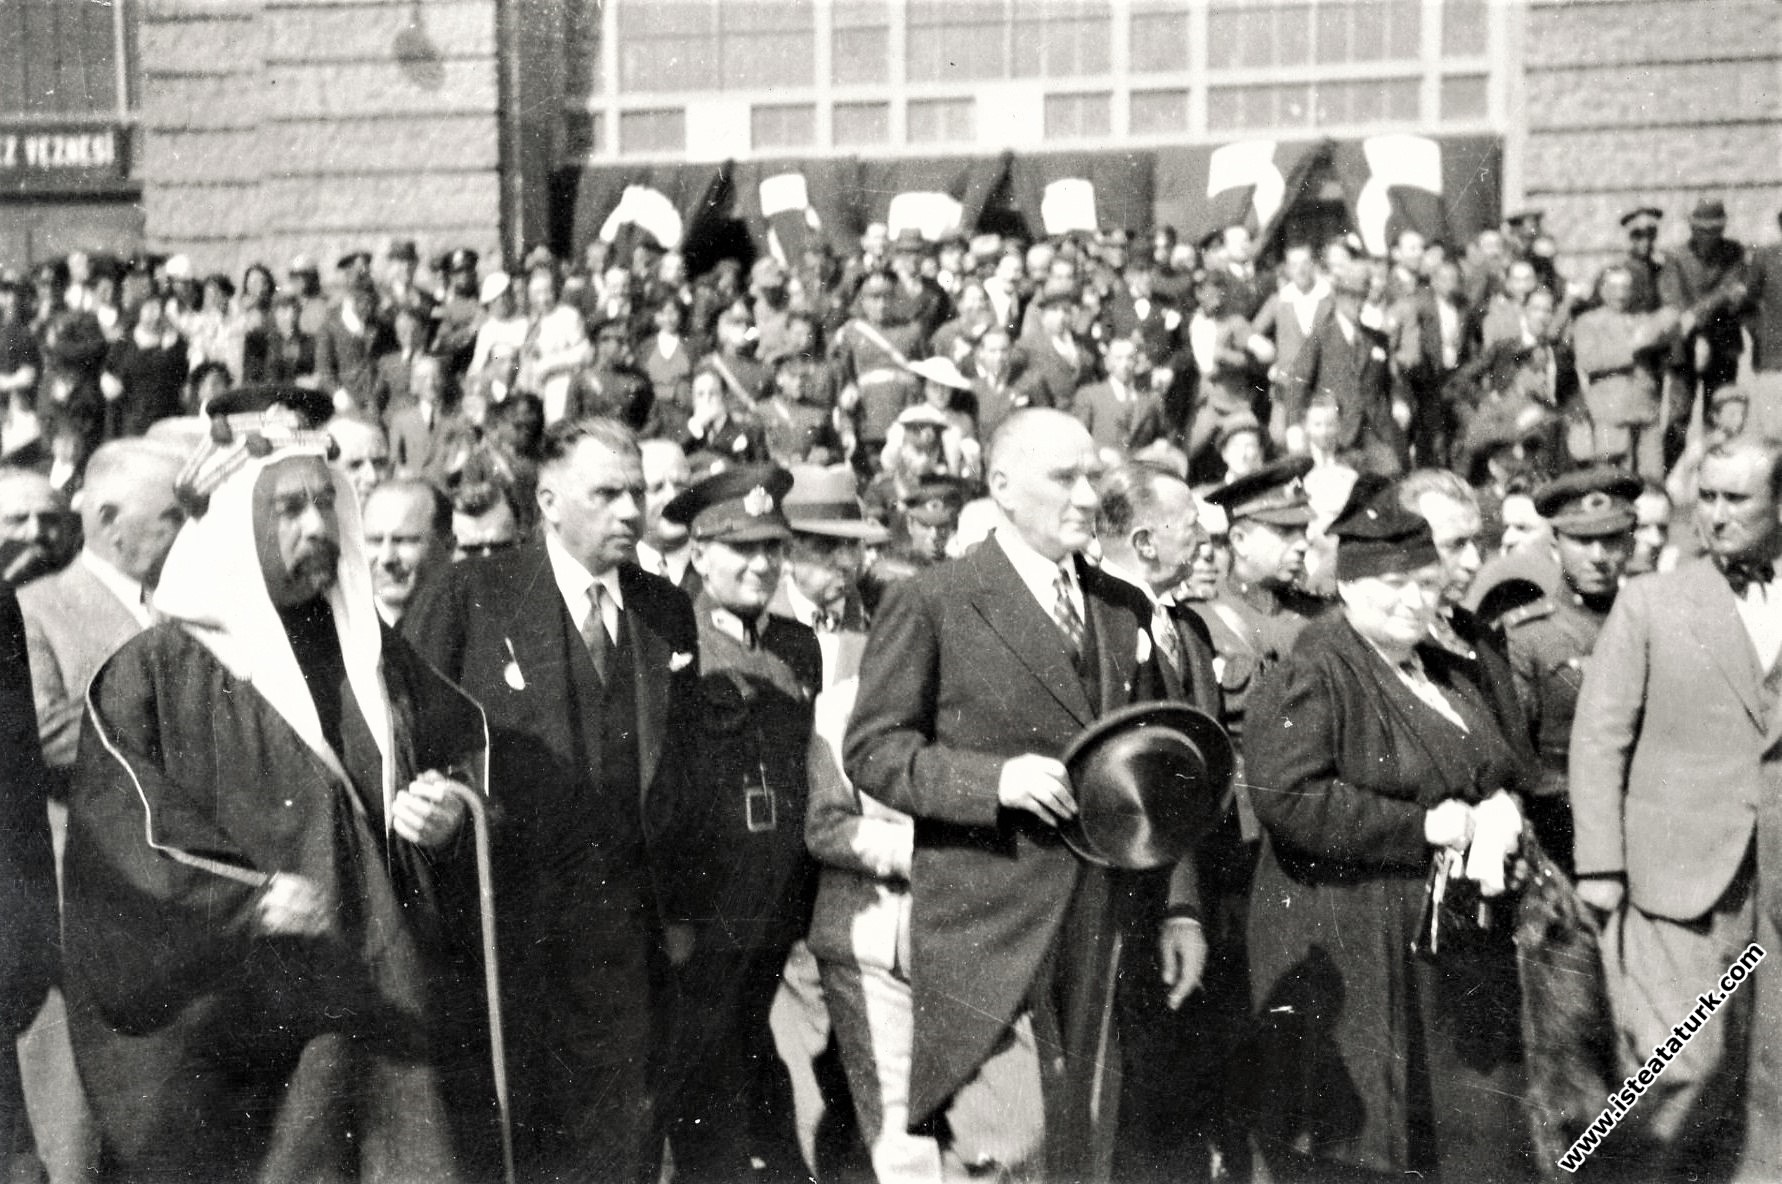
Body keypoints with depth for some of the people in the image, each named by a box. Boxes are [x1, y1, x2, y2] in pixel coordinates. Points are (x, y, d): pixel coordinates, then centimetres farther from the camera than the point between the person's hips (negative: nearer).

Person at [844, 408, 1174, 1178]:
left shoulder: (1127, 609, 13)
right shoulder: (931, 604, -5)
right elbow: (872, 751, -7)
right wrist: (996, 779, -20)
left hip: (1100, 931, 6)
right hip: (986, 930, -6)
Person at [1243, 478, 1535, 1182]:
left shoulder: (1453, 677, 16)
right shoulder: (1309, 679, -10)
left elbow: (1506, 774, 26)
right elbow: (1286, 798, -22)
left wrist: (1501, 811, 1)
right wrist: (1425, 826, -19)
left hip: (1461, 952, 7)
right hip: (1348, 954, -7)